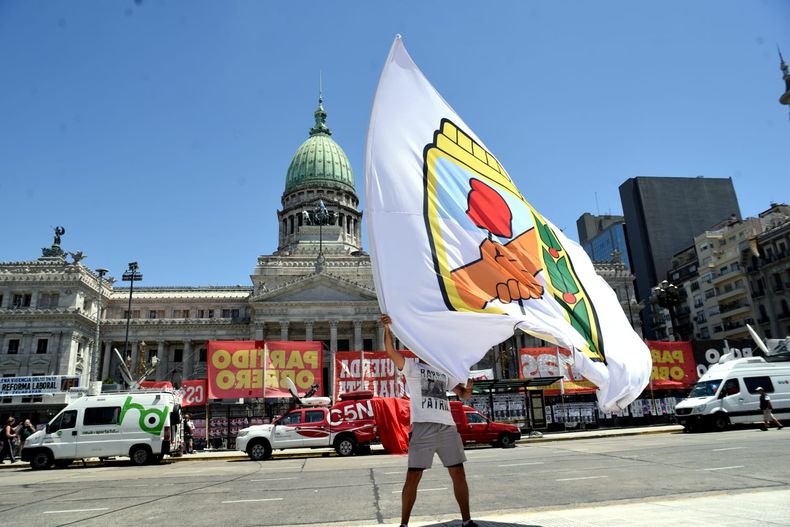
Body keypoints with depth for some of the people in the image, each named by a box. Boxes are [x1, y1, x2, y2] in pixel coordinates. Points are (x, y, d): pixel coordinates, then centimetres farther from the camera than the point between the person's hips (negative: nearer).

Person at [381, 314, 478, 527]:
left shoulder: (445, 372, 22)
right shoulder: (411, 366, 8)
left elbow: (463, 394, 18)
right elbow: (391, 352, -9)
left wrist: (468, 388, -6)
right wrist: (387, 328, -24)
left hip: (448, 427, 5)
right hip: (423, 426, -4)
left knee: (458, 473, 7)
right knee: (413, 476, -2)